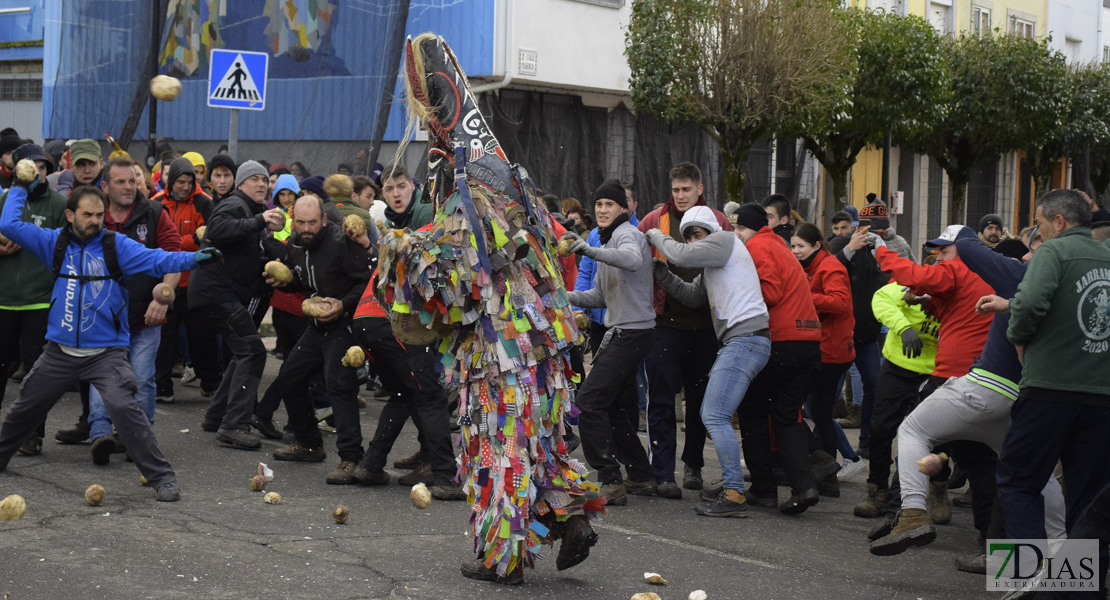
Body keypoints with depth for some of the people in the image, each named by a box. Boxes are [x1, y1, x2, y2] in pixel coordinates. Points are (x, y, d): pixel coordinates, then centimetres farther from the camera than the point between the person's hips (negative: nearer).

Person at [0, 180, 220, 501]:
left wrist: (194, 258, -32)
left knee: (123, 406, -23)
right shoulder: (55, 243, 3)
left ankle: (162, 478, -18)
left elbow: (155, 259, -17)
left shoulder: (116, 245, -4)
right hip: (60, 351, 4)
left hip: (106, 352, -4)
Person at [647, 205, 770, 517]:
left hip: (745, 339, -11)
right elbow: (692, 295, 22)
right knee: (713, 415, 14)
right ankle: (732, 483, 17)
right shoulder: (712, 266, 26)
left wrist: (657, 236, 5)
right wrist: (661, 271, 12)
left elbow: (682, 255, -13)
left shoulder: (725, 240, -3)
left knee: (715, 415, -15)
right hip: (737, 342, 11)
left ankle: (734, 494, -18)